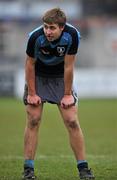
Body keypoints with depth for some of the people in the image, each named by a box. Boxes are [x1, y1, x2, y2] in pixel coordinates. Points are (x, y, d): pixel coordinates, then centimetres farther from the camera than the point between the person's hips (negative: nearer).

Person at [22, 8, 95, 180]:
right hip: (38, 77, -1)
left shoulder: (72, 35, -27)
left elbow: (68, 66, -18)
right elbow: (30, 64, -14)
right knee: (33, 121, -7)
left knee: (72, 121, -6)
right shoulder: (35, 37, -29)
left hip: (61, 78, 1)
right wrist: (32, 93, -12)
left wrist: (67, 94, -12)